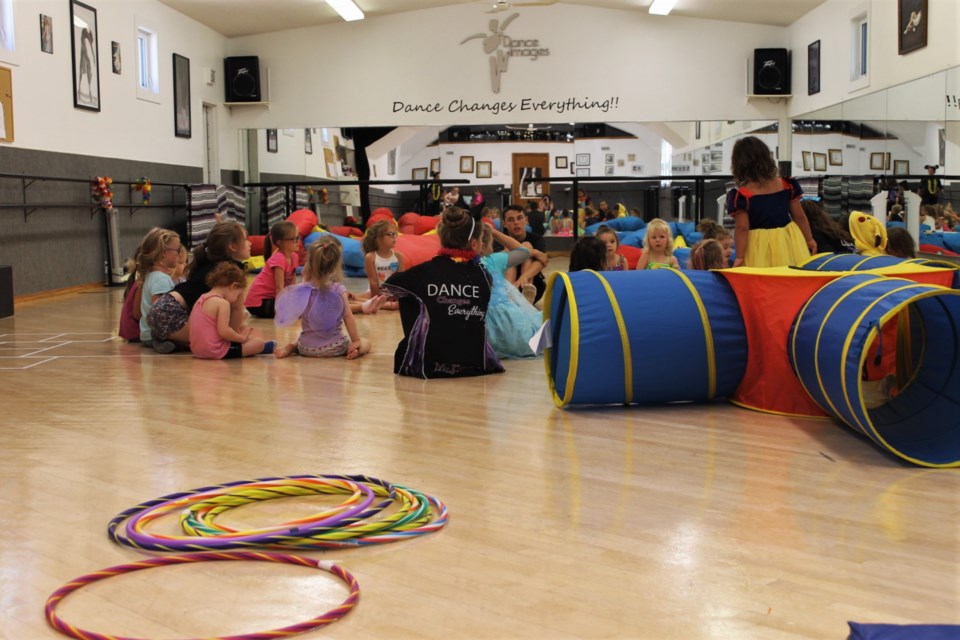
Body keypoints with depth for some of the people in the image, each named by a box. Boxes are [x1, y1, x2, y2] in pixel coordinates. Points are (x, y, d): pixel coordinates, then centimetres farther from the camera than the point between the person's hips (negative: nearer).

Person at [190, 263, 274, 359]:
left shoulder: (201, 299, 11)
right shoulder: (222, 303, -16)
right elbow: (224, 332, -24)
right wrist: (242, 338, -7)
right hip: (216, 352, -9)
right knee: (258, 343, 1)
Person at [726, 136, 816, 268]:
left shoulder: (740, 195, -13)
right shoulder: (787, 185, 0)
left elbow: (742, 228, -15)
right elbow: (799, 217, 5)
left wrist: (740, 257, -9)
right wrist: (809, 239, 19)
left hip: (759, 248, -4)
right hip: (788, 241, 4)